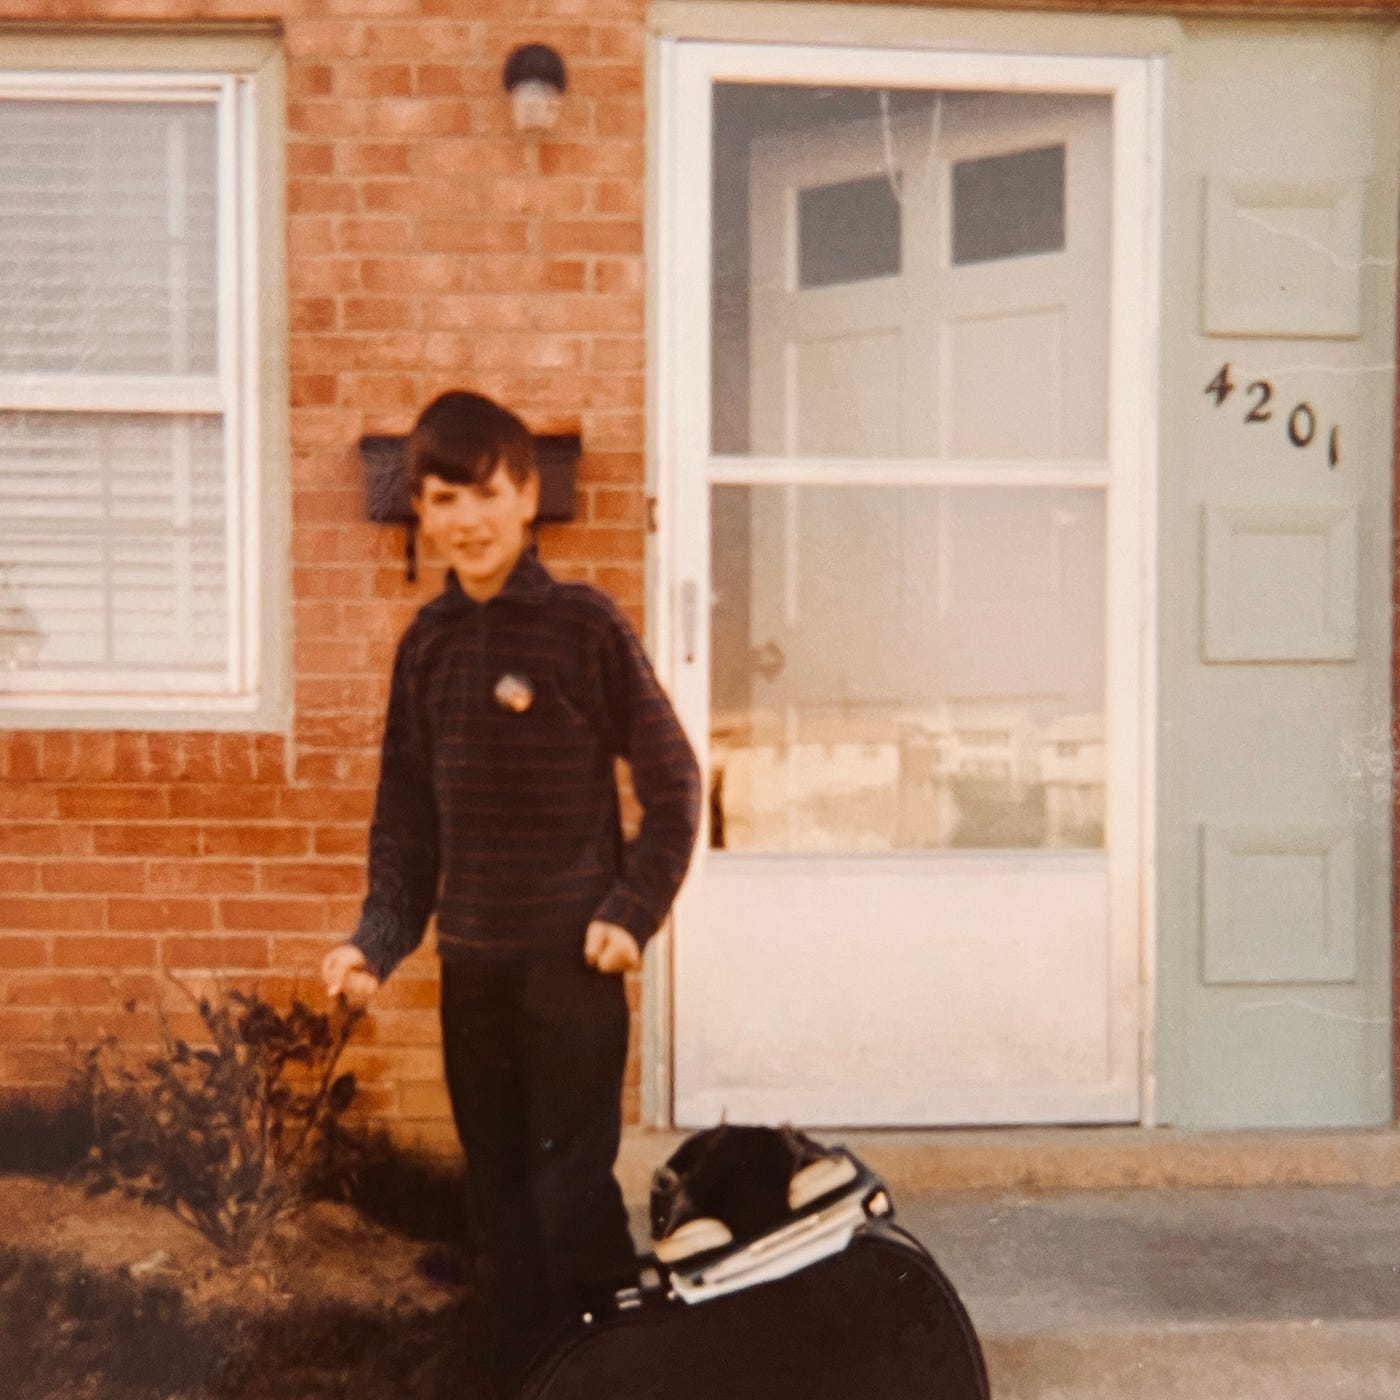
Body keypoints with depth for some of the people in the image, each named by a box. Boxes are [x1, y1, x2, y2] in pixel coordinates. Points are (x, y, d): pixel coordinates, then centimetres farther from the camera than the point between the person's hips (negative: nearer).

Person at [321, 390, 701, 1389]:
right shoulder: (428, 642, 6)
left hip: (571, 956, -5)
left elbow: (672, 780, -5)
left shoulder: (584, 624, -9)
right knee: (500, 1189, 14)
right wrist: (379, 939, 0)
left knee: (571, 1185, -3)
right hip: (470, 960, 5)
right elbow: (406, 812, 9)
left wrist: (633, 913, -11)